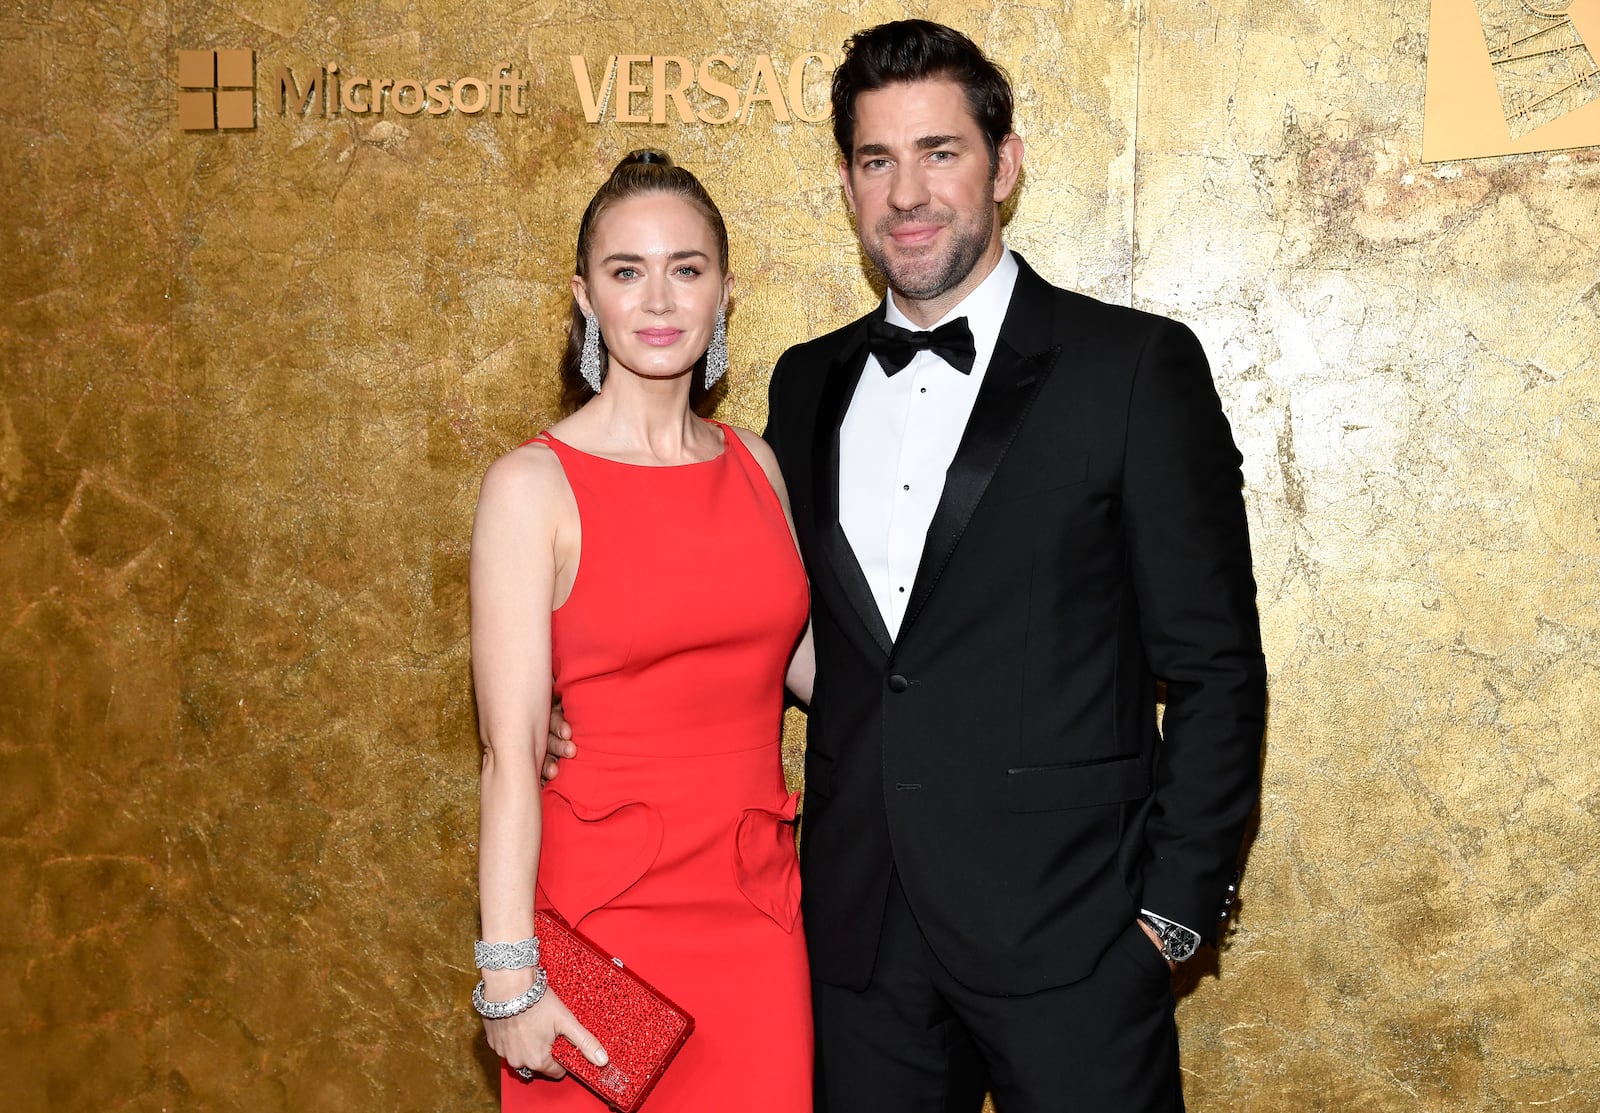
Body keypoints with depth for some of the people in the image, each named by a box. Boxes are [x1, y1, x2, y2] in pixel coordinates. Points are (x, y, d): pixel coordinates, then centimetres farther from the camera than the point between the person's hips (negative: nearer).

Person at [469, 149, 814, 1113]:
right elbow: (511, 755, -12)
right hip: (608, 912, -4)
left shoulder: (754, 464, 5)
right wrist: (509, 977, -15)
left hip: (759, 907, 5)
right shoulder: (534, 486, -10)